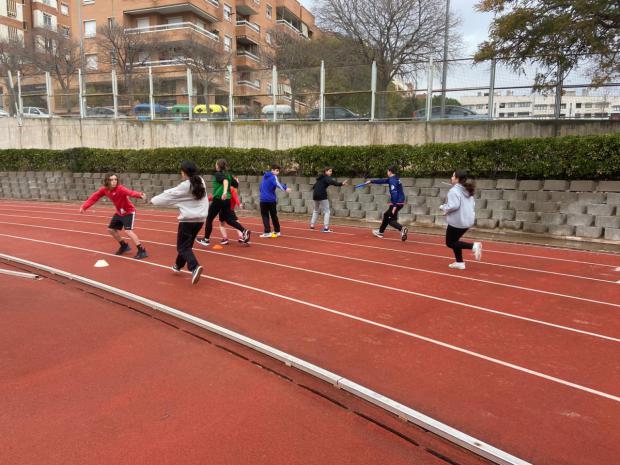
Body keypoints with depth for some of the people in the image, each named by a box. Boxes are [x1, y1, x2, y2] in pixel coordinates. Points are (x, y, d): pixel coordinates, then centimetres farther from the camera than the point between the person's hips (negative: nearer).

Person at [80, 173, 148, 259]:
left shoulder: (120, 188, -31)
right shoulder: (104, 189, -10)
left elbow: (130, 192, -51)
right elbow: (94, 197, 2)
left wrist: (139, 195, -71)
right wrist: (84, 207, -4)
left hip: (129, 212, -8)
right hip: (119, 213, 8)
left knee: (128, 231, -24)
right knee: (111, 229, 18)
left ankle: (142, 251, -19)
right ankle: (124, 246, 36)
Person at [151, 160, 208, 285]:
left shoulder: (185, 186, -14)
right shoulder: (201, 182, 5)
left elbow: (169, 196, -3)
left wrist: (154, 200, 11)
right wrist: (167, 192, 23)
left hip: (188, 220, -7)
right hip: (199, 219, 7)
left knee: (183, 247, -1)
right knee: (186, 244, 22)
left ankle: (195, 267, -21)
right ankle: (178, 265, 37)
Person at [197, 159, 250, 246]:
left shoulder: (218, 174, -6)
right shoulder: (228, 175, 13)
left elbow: (225, 180, -28)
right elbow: (236, 185, 16)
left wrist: (224, 192, -43)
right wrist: (235, 180, 35)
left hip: (219, 199, -7)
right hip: (227, 200, 7)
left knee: (209, 219, 8)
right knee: (229, 219, 13)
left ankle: (206, 239, 16)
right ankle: (244, 231, -7)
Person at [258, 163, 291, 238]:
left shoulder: (265, 176, 13)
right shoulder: (273, 177, -7)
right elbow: (277, 184, -29)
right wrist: (285, 188, -44)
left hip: (263, 199, 4)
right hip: (271, 199, -3)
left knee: (265, 216, 5)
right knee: (274, 216, 10)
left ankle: (267, 232, -6)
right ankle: (277, 231, 17)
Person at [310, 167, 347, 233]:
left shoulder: (320, 178, 18)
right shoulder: (326, 177, -8)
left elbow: (314, 186, 30)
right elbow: (332, 182, -29)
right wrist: (341, 184, -43)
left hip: (315, 195, 8)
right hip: (322, 195, -8)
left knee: (316, 210, 25)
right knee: (326, 211, -5)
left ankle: (312, 225, 26)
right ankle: (326, 228, -13)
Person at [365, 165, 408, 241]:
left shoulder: (393, 180, -16)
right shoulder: (394, 179, 14)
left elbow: (394, 193, -25)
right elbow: (383, 181, 26)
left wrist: (394, 206, -28)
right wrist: (371, 181, 33)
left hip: (397, 203, -10)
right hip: (400, 202, 10)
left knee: (391, 220, -8)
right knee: (386, 215, 24)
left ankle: (402, 228, -33)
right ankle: (380, 232, 37)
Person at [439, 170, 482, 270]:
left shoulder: (454, 191, -17)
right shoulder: (467, 190, 10)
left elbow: (454, 205, -26)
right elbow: (472, 204, 16)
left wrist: (443, 207, -9)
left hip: (457, 221, -9)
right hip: (468, 220, 9)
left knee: (450, 243, 6)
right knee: (454, 240, 22)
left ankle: (473, 246, -11)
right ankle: (460, 263, 20)